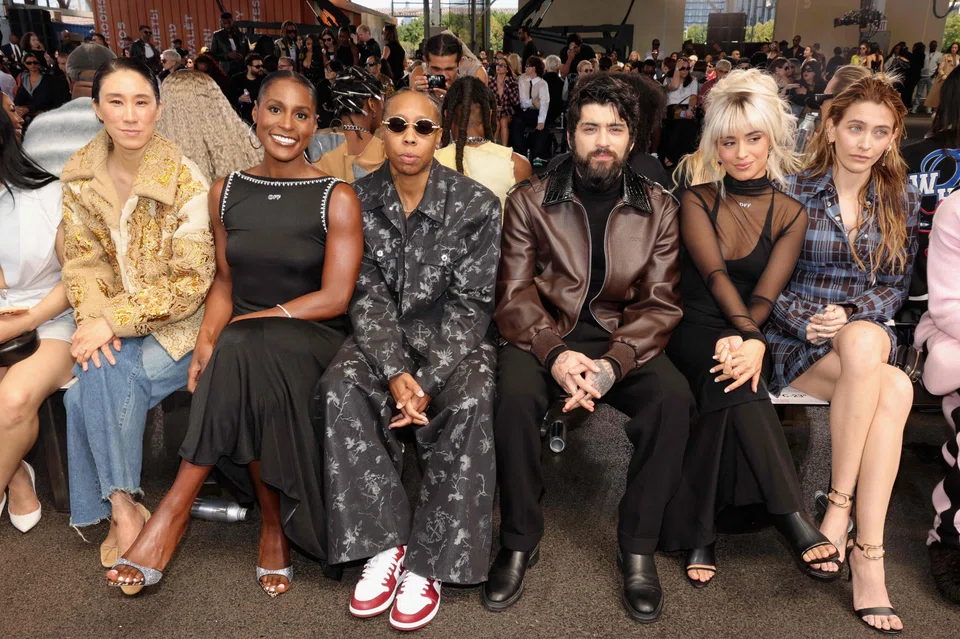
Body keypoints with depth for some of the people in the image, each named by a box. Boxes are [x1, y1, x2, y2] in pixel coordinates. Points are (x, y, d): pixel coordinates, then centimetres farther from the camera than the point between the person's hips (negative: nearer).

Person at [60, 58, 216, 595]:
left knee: (91, 390, -24)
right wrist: (94, 320, -17)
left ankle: (119, 511, -8)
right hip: (112, 325, 4)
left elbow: (190, 282, -15)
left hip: (176, 323, -4)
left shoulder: (185, 180, -14)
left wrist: (114, 319, -21)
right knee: (101, 379, -25)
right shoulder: (81, 175, 2)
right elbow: (82, 260, 3)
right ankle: (124, 508, -10)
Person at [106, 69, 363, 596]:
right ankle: (275, 522, -10)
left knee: (245, 350, -36)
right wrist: (207, 340, -8)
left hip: (313, 339, -3)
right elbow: (224, 281, 14)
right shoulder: (226, 192, 10)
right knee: (249, 379, -33)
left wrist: (241, 327, -15)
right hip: (244, 345, 3)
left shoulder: (336, 198, -4)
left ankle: (177, 508, -22)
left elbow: (335, 297, -10)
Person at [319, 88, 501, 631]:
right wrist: (396, 374, -20)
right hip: (384, 340, 2)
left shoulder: (476, 204, -6)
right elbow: (367, 296, -5)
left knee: (470, 402, -33)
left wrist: (426, 381, -21)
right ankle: (384, 543, -17)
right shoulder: (358, 201, 0)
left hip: (453, 341, -1)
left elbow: (470, 303, -9)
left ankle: (428, 561, -19)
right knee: (340, 389, -29)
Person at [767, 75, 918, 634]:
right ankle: (869, 549, -20)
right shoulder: (794, 194, -2)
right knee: (894, 391, -31)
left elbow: (896, 284, 8)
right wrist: (806, 320, -17)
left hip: (868, 332, 3)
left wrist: (851, 314, -11)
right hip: (797, 339, -3)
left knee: (864, 342, -36)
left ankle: (840, 505, -28)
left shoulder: (902, 200, 8)